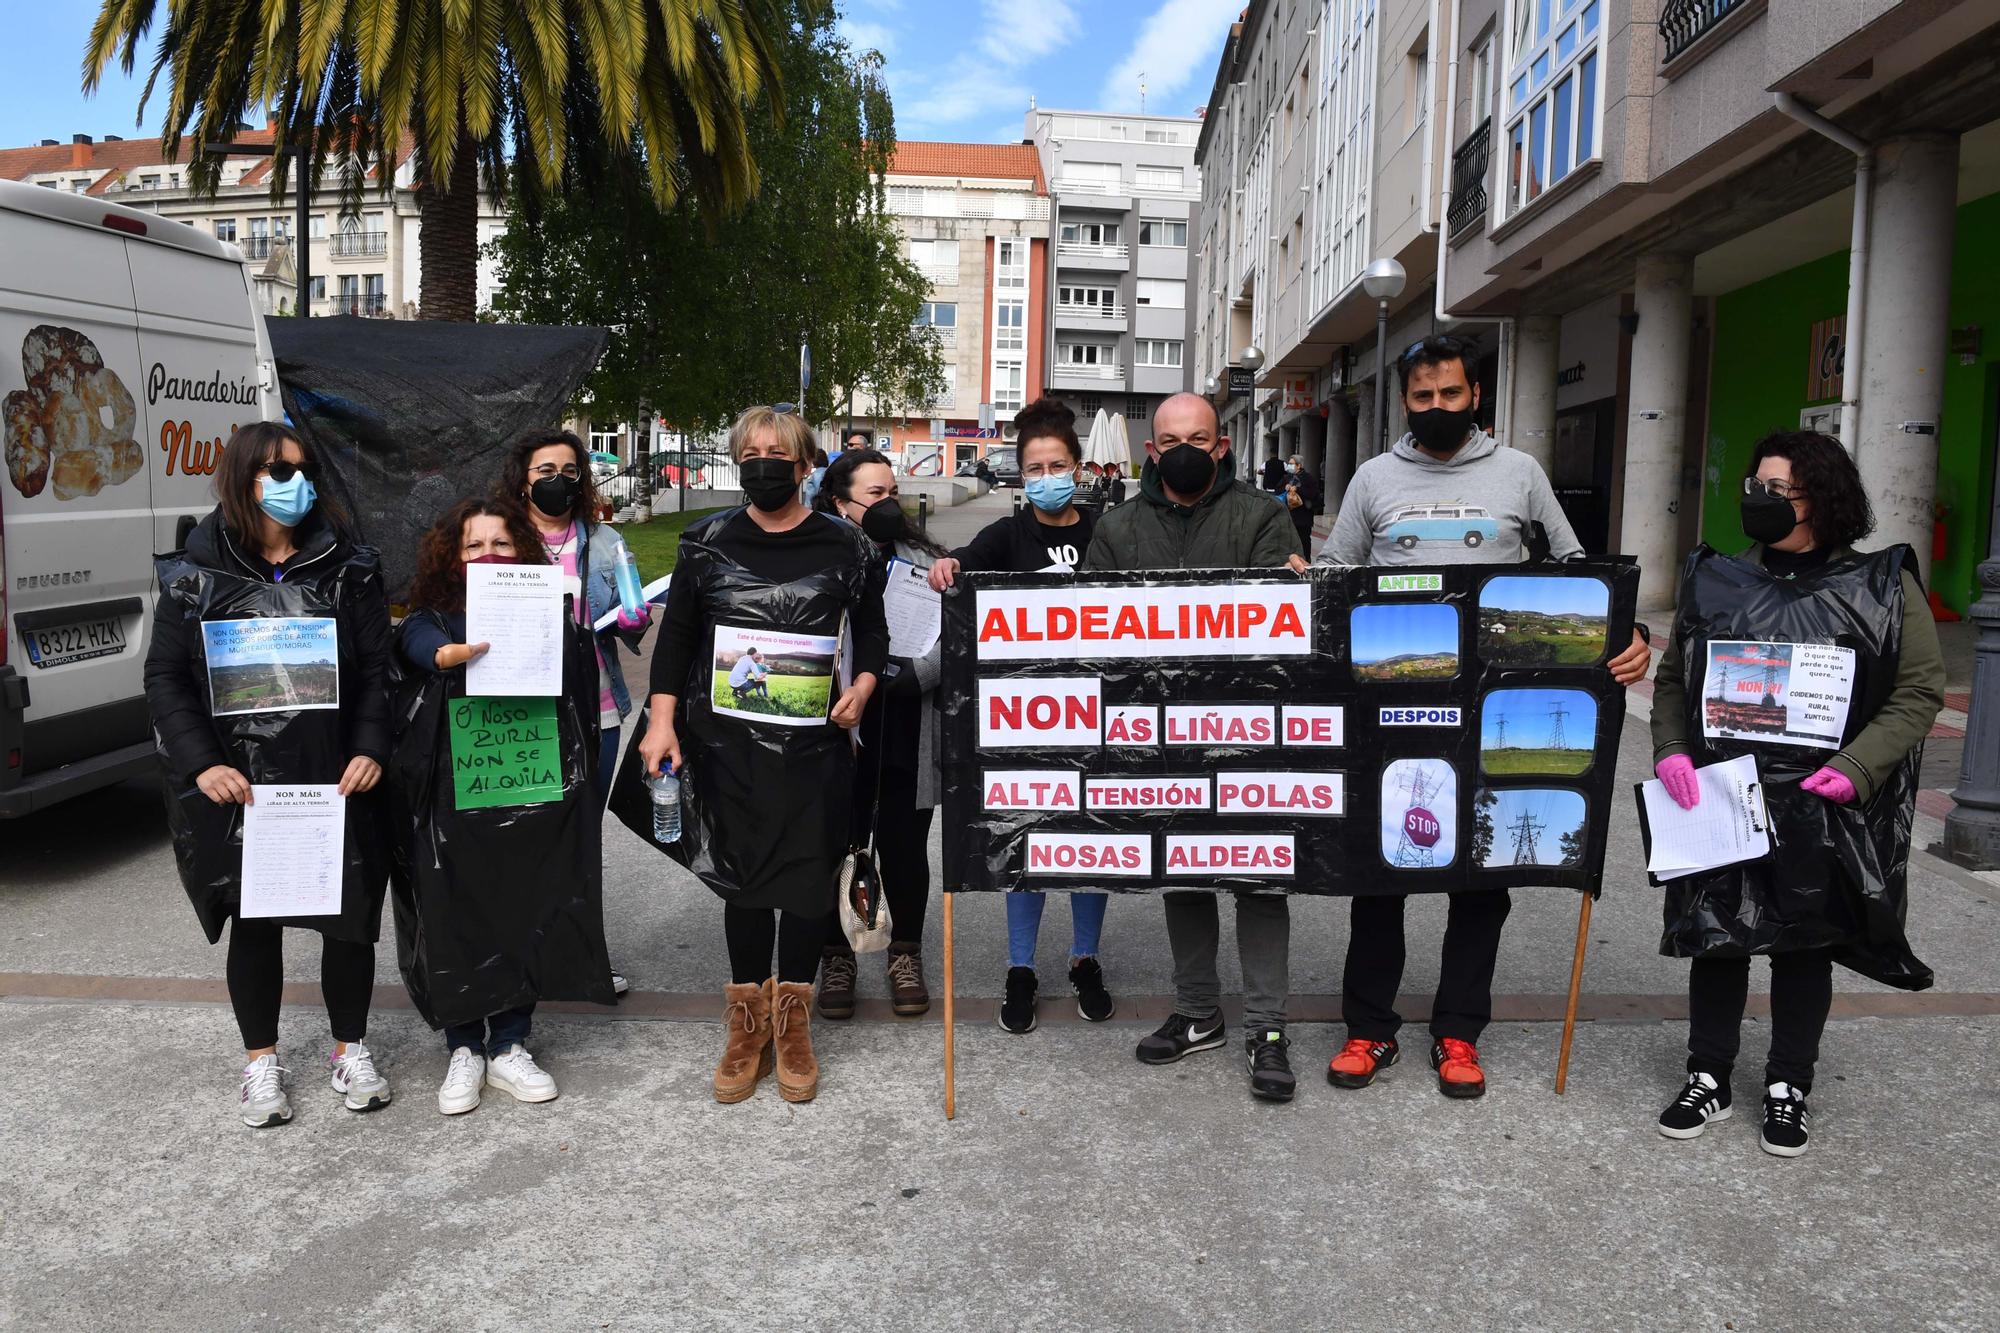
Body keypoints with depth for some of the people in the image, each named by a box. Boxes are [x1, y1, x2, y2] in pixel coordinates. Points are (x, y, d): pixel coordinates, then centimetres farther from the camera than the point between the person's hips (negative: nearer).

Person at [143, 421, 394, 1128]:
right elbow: (165, 677, 1)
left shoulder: (347, 567, 2)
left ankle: (350, 1049, 27)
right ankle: (260, 1060, 29)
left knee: (351, 918, 6)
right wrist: (201, 764, -10)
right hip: (239, 789, 0)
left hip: (335, 781, 1)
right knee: (254, 923, 12)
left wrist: (369, 750, -11)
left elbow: (377, 668, 1)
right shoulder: (197, 574, 1)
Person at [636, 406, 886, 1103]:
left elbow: (873, 631, 12)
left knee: (808, 872, 4)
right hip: (727, 739, 0)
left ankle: (793, 1025, 20)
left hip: (813, 739, 0)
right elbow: (676, 633, 5)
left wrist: (862, 686, -6)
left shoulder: (844, 545, 2)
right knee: (743, 874, 4)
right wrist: (662, 720, -3)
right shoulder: (708, 540, 4)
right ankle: (749, 1025, 19)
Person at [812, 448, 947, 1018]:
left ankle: (906, 955, 31)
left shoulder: (924, 559, 6)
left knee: (904, 846, 12)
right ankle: (837, 958, 27)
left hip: (908, 738, 2)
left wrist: (913, 677, -17)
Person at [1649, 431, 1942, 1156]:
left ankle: (1789, 1088, 27)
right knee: (1716, 935, 8)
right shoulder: (1716, 581, 6)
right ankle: (1708, 1078, 24)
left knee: (1805, 943, 10)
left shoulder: (1884, 586, -2)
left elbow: (1920, 691, -3)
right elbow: (1673, 677, 11)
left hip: (1825, 808, -2)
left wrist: (1857, 767, -16)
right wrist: (1670, 749, -6)